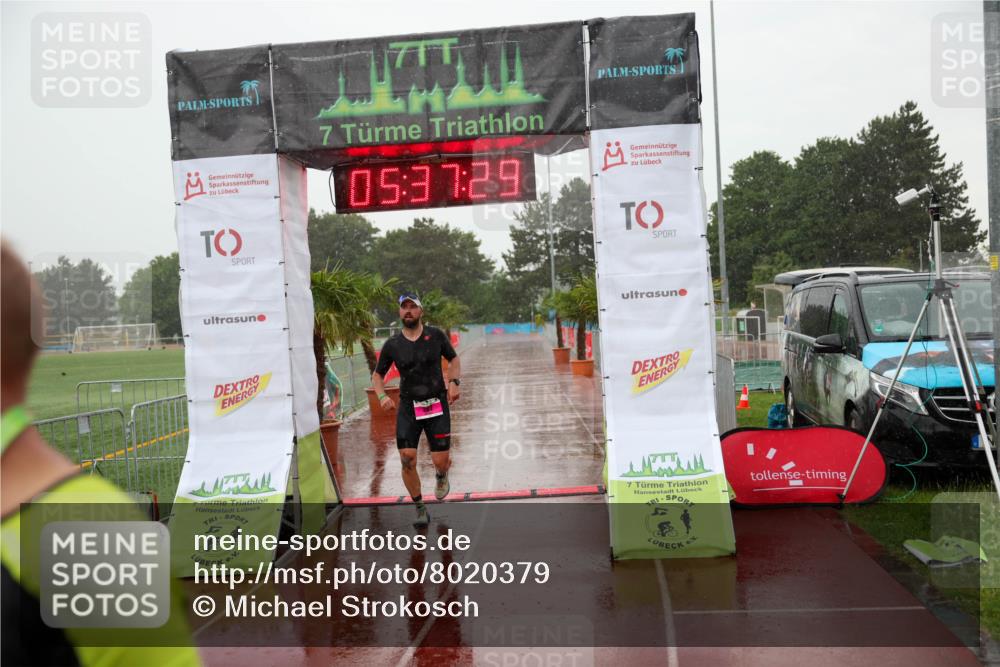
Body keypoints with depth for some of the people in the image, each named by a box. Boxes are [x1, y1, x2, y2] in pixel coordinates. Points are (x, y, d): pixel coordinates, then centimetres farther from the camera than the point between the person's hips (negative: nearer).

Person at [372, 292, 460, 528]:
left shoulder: (435, 335, 0)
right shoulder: (392, 345, 1)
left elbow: (453, 359, 13)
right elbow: (377, 374, 12)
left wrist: (454, 382, -4)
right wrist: (382, 396, -6)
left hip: (437, 405, 0)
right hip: (408, 408, 1)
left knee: (440, 461, -3)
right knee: (407, 460, -10)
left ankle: (442, 477, 36)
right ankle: (420, 509, 9)